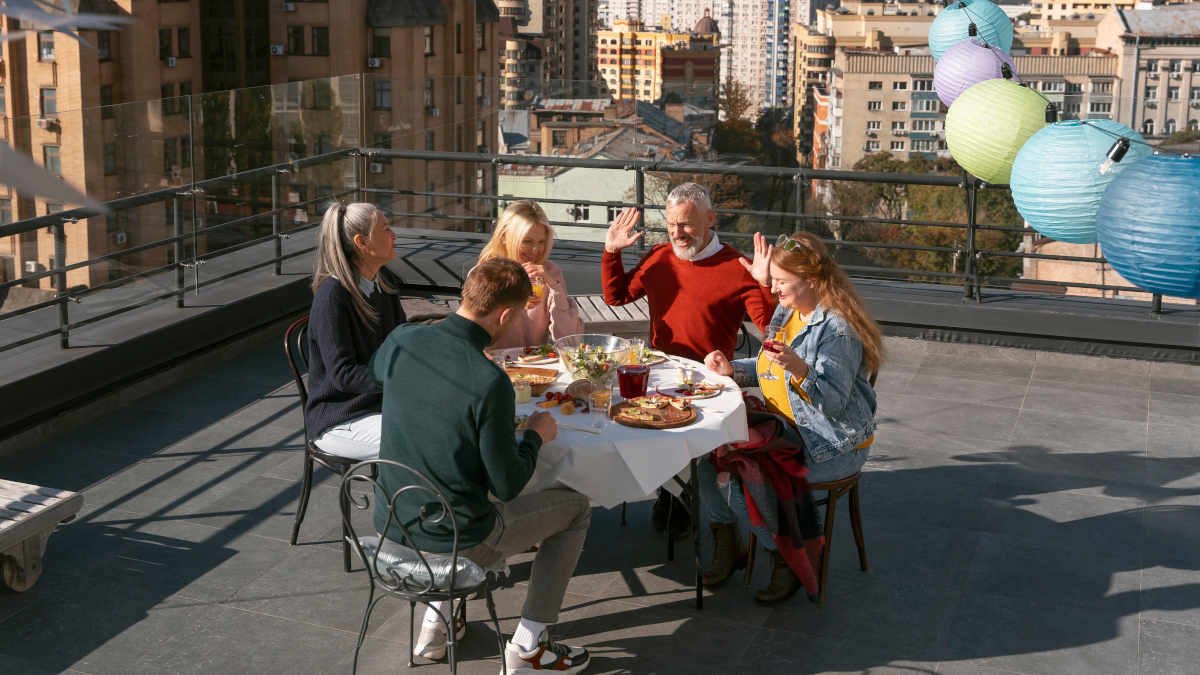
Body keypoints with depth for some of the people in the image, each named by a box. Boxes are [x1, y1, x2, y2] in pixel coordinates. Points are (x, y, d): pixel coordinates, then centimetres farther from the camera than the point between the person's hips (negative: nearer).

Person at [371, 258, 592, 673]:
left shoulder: (401, 341, -7)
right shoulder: (489, 382, -26)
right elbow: (507, 485, -17)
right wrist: (536, 435, 1)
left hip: (390, 525, 6)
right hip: (453, 540, -6)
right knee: (575, 507, 15)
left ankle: (436, 622, 34)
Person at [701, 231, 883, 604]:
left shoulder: (838, 328, -19)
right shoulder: (787, 313, 10)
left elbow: (834, 401, -25)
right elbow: (767, 370, 22)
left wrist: (799, 369, -42)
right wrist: (732, 369, 4)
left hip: (833, 446, -9)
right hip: (785, 430, 9)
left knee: (742, 476, -24)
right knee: (713, 454, -7)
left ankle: (788, 562, -4)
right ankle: (725, 547, 9)